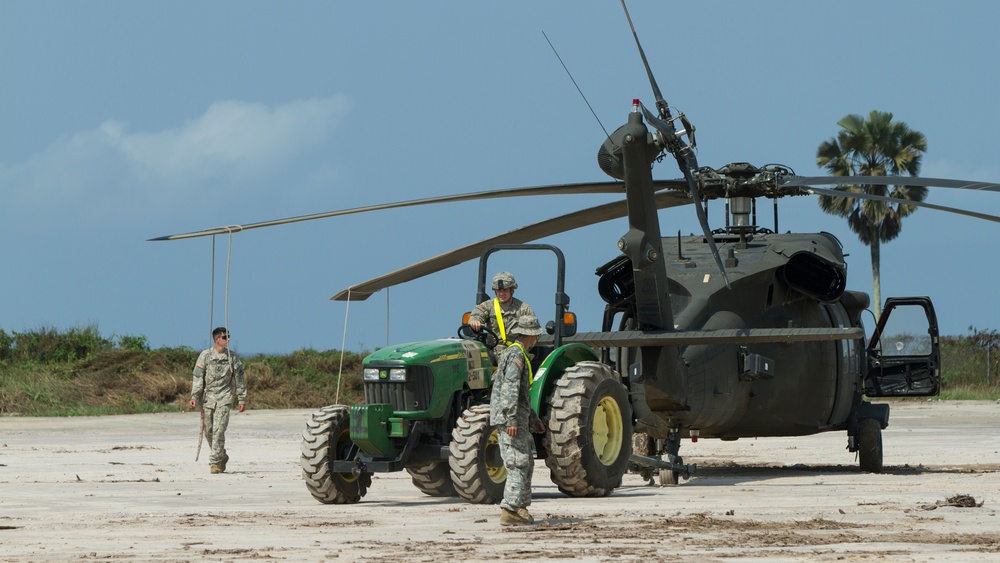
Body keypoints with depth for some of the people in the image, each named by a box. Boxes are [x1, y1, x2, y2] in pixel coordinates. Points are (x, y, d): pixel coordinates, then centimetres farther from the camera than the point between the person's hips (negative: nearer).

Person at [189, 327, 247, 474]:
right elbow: (198, 378, -2)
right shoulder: (205, 356, 1)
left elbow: (239, 379, 10)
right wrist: (194, 397, -10)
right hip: (207, 397, 1)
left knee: (219, 430, -13)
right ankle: (222, 456, 27)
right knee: (208, 431, 6)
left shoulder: (232, 356, 5)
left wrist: (242, 399, 7)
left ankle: (215, 462, -12)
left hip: (224, 398, -1)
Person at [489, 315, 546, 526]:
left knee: (526, 463, 15)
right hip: (510, 419, -10)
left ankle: (521, 507, 18)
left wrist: (534, 419, 29)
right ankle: (509, 511, -16)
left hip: (517, 419, 10)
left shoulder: (518, 354, 22)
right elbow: (509, 389, -21)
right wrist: (511, 419, -25)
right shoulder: (516, 355, -12)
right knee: (518, 464, -12)